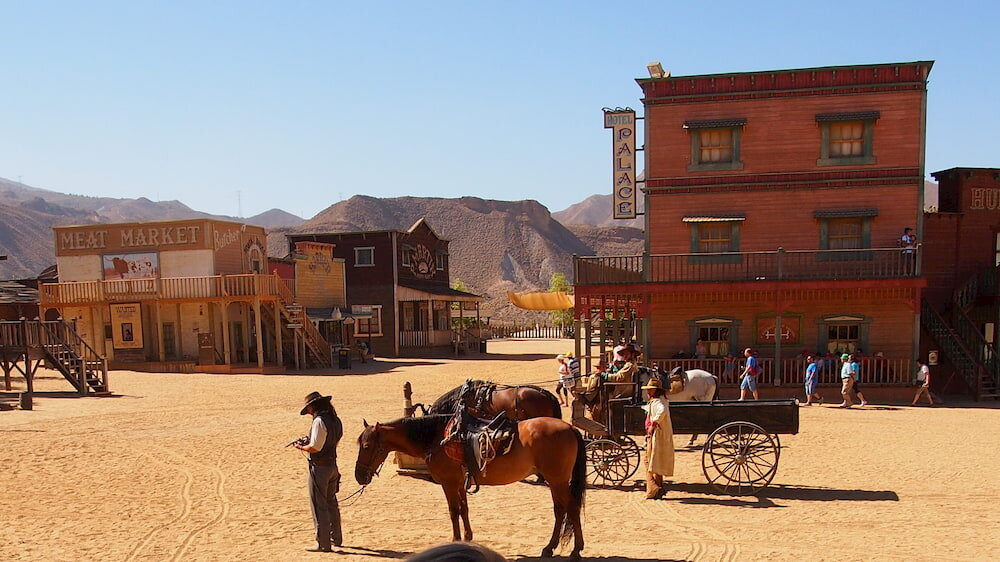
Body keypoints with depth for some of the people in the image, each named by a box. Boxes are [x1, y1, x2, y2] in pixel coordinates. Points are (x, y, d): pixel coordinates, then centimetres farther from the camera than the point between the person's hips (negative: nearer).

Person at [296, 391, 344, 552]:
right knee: (331, 503, 21)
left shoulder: (319, 421, -20)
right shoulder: (335, 420, 7)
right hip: (333, 465, 9)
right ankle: (336, 538, 33)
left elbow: (315, 447, -23)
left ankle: (323, 543, 6)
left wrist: (301, 447, -4)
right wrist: (307, 442, 15)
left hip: (319, 467, -9)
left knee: (319, 506, 1)